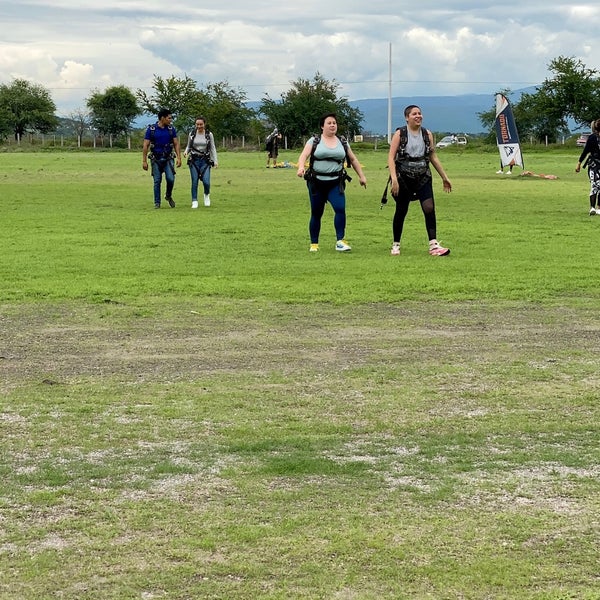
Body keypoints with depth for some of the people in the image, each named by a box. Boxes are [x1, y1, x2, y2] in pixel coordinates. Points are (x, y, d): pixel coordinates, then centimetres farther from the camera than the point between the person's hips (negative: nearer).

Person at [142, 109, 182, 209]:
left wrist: (179, 158, -5)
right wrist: (144, 161, -7)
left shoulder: (171, 129, 4)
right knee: (157, 181, 1)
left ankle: (168, 196, 14)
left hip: (168, 158, 1)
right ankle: (157, 203, 10)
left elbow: (176, 144, 6)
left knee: (170, 179, -13)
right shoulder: (151, 129, -4)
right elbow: (145, 146, -3)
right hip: (156, 159, -1)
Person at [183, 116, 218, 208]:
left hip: (205, 160, -1)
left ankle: (206, 195, 20)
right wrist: (186, 152, -10)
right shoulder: (192, 134, 3)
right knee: (194, 181, -4)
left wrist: (215, 161, -3)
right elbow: (188, 146, 12)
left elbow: (213, 148, 4)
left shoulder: (209, 134, 1)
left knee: (206, 181, -11)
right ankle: (194, 201, 5)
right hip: (194, 160, 1)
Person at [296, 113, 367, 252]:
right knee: (316, 214, 5)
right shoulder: (314, 141, 2)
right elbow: (304, 156, -9)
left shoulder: (342, 142, 11)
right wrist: (301, 167, -29)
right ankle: (314, 244, 18)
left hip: (335, 183, 1)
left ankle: (340, 241, -14)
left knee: (340, 208, -18)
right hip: (317, 183, -1)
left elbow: (353, 159, 19)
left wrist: (361, 176, 16)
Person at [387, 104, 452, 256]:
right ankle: (396, 245, 20)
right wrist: (394, 179, -21)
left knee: (429, 208, -12)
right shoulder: (400, 134, -5)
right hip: (403, 178, -3)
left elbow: (433, 157, 15)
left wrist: (444, 177, 16)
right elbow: (391, 157, -10)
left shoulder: (427, 134, 7)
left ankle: (433, 245, -12)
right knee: (401, 211, 5)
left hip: (423, 178, 3)